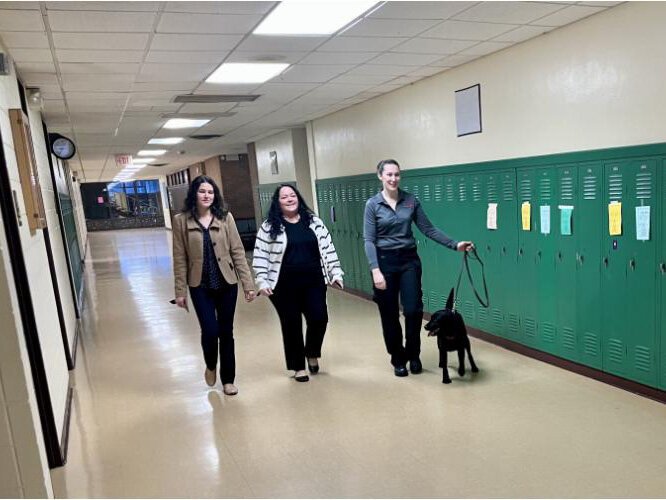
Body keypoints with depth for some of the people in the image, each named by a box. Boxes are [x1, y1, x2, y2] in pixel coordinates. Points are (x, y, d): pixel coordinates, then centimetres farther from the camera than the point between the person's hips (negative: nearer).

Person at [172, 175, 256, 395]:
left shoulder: (225, 217, -2)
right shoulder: (181, 220, -3)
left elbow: (237, 251, -1)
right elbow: (180, 259, -2)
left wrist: (248, 283, -4)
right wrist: (180, 291, -2)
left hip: (227, 284, 1)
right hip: (200, 286, -1)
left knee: (226, 332, 8)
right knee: (210, 331, -8)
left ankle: (228, 380, 25)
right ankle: (210, 365, 26)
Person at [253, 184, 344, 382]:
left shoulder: (313, 221, 7)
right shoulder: (269, 227, -1)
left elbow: (327, 248, 7)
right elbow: (260, 256, -2)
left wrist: (335, 273, 2)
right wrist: (262, 282, -10)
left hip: (314, 282, 2)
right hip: (285, 286, -2)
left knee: (319, 318, -4)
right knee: (292, 325, 6)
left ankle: (312, 354, 27)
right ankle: (298, 367, 23)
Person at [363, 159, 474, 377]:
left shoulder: (411, 200, 3)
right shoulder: (372, 204, -4)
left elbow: (429, 229, 4)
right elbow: (369, 240, -9)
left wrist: (455, 244, -4)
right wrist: (375, 270, -18)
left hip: (409, 260, 2)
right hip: (385, 262, -1)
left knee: (413, 310, -6)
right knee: (389, 315, 5)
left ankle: (413, 355, 19)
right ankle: (398, 360, 23)